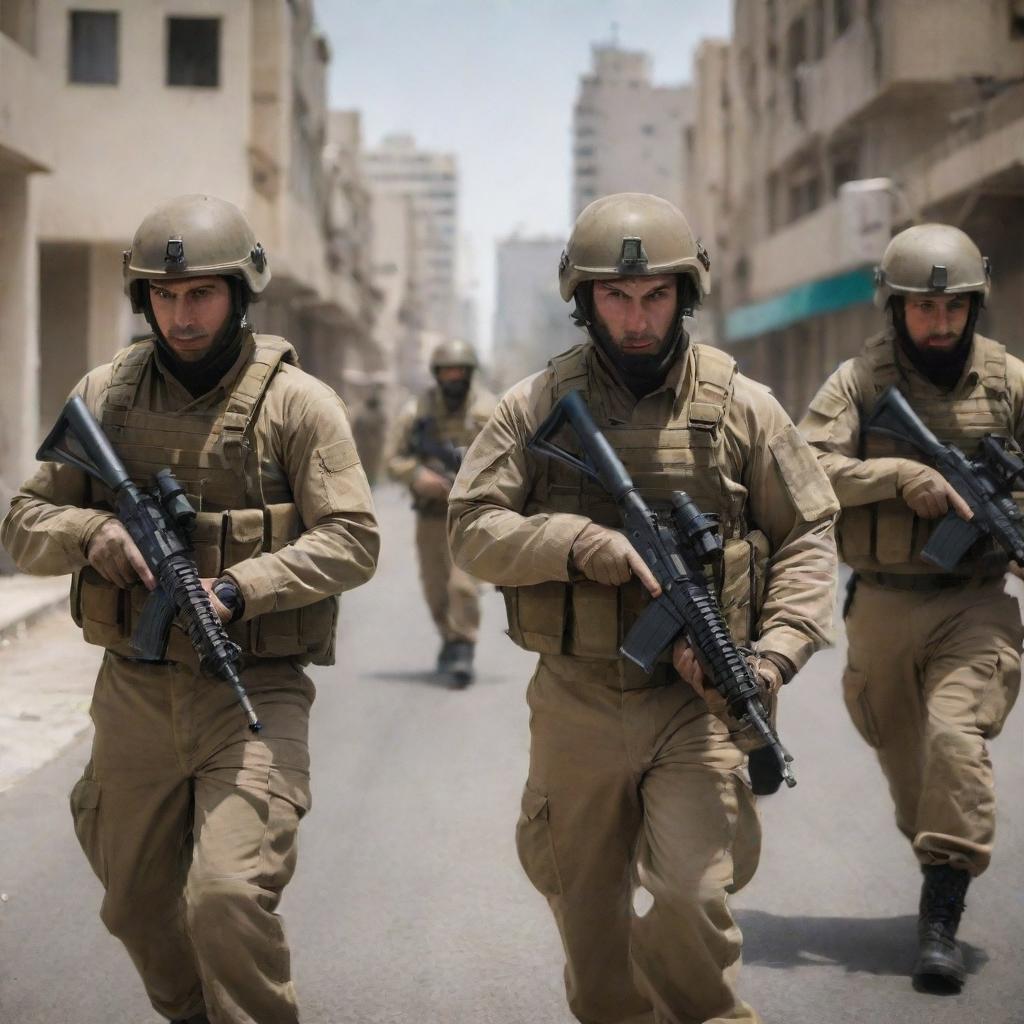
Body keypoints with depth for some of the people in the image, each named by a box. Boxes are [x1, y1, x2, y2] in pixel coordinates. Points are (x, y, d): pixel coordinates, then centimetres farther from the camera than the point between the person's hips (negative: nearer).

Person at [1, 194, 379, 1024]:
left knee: (230, 896, -19)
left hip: (253, 694, -4)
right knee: (138, 908, 15)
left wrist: (234, 590, -23)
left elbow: (351, 541, -10)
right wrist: (92, 533, -17)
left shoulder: (297, 402, -5)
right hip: (135, 693, 4)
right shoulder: (106, 394, 5)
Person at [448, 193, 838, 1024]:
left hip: (696, 703, -1)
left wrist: (777, 650, -9)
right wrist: (583, 545, -20)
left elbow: (809, 535, 5)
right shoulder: (538, 407, 1)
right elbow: (472, 529, -4)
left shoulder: (741, 407, 0)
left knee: (693, 899, -16)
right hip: (575, 706, 2)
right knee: (588, 916, 14)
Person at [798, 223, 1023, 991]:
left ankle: (942, 922, -15)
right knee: (902, 755, 14)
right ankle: (941, 862, 42)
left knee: (955, 736, -20)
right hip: (883, 606, 2)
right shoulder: (860, 380, -1)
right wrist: (899, 474, -23)